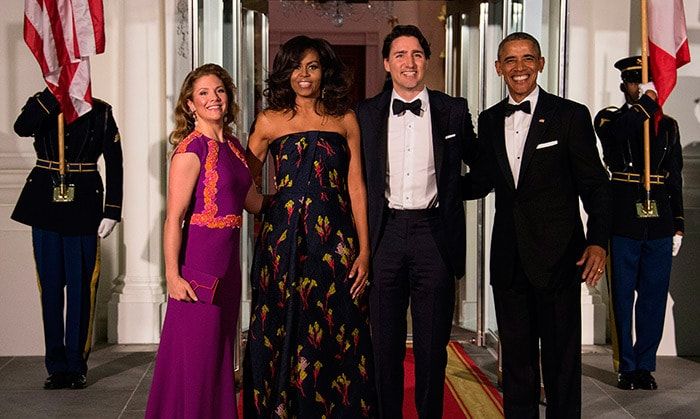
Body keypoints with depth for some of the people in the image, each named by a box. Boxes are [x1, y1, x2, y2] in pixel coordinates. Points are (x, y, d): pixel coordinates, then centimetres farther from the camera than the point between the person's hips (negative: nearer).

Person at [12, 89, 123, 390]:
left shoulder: (99, 111, 3)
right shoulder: (41, 104, 5)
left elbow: (114, 163, 1)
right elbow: (21, 128, -18)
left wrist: (111, 212, -5)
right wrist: (53, 92, -21)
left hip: (83, 208, -1)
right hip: (45, 208, 2)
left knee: (81, 288, 1)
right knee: (50, 286, 6)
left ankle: (77, 365, 12)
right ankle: (56, 367, 15)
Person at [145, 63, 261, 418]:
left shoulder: (232, 145, 11)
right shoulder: (191, 149, -12)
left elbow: (252, 201, 19)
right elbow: (173, 218, -16)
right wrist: (172, 275, -20)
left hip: (228, 262, 8)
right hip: (199, 260, -8)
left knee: (221, 351, 16)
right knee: (195, 355, 0)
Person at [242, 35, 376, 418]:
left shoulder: (345, 120, 7)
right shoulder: (270, 121, 6)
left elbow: (355, 186, 4)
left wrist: (364, 250, -1)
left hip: (336, 239, 1)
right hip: (283, 239, 0)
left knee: (337, 341, 3)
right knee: (281, 338, 6)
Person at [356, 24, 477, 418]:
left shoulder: (454, 110, 5)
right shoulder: (367, 113, 7)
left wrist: (449, 192, 8)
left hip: (434, 234, -1)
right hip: (386, 234, 1)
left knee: (433, 345, 7)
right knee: (386, 343, 9)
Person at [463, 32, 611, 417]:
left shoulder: (571, 115, -4)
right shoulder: (489, 120, 10)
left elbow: (595, 185, -4)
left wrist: (598, 240, -16)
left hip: (558, 255, -4)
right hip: (509, 258, 4)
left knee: (561, 359, 5)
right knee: (516, 357, 15)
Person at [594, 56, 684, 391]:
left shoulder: (668, 125, 14)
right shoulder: (609, 119, 4)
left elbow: (675, 178, 14)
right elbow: (617, 133, -22)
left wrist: (678, 225, 9)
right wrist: (646, 102, -16)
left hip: (660, 224, 3)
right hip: (623, 222, -3)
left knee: (654, 297, 6)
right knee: (623, 297, 3)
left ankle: (645, 366, 16)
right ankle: (627, 367, 13)